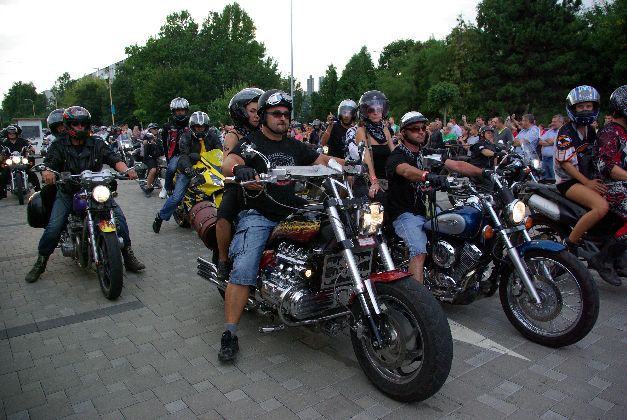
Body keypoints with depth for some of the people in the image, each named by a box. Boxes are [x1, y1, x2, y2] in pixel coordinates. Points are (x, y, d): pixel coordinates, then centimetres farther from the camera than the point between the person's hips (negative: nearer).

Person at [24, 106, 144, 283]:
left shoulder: (97, 143, 3)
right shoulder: (59, 145, 2)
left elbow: (113, 158, -8)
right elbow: (49, 161, -10)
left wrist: (126, 170, -29)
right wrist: (47, 172, -36)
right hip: (67, 193, 0)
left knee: (118, 216, -16)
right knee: (53, 227, -14)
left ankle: (128, 256, -3)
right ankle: (40, 262, 10)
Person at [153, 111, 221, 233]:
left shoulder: (211, 135, 3)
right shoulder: (186, 137, -9)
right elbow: (184, 155, -22)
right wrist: (187, 168, -42)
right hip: (188, 170, -4)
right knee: (176, 197, -12)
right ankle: (160, 217, 9)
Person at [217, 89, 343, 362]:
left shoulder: (295, 146, 20)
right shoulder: (251, 143, 3)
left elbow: (322, 161, 14)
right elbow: (228, 163, -15)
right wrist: (239, 169, -40)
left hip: (291, 214, 5)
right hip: (258, 216, -5)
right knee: (243, 270, -21)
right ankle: (229, 334, -13)